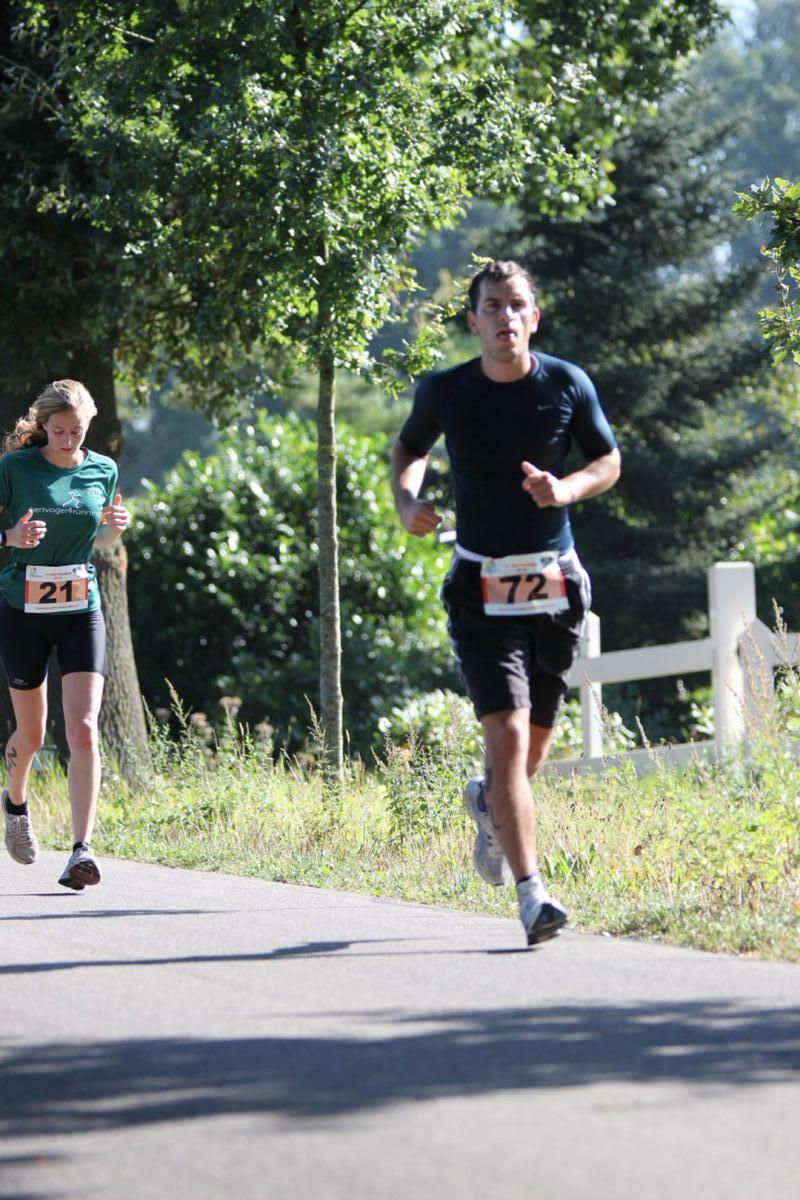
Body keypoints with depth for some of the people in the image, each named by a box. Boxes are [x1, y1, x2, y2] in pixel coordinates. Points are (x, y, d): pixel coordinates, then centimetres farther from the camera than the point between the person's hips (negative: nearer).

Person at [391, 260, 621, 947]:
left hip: (556, 586, 2)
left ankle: (488, 802, 50)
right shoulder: (445, 392, -2)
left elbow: (609, 461, 10)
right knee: (508, 735, -17)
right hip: (482, 590, -2)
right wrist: (407, 501, -3)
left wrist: (567, 489, -12)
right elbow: (410, 448, 18)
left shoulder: (569, 386, -1)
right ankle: (532, 895, -20)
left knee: (534, 747, 14)